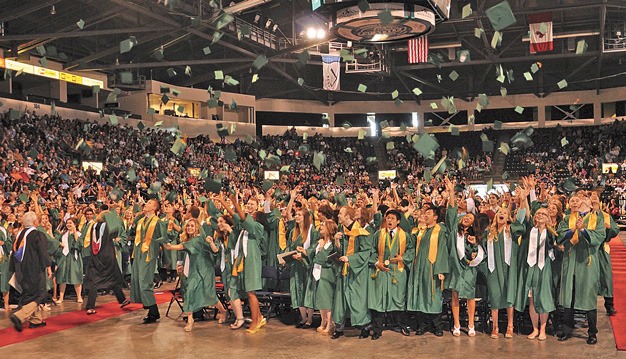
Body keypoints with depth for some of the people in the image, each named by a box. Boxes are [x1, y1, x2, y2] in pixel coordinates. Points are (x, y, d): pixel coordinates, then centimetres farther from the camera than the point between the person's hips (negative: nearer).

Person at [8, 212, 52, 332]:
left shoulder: (19, 235, 9)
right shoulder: (38, 235, -11)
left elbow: (14, 254, 15)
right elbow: (43, 253, -16)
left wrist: (16, 270, 22)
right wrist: (48, 267, -9)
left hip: (22, 271, 7)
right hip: (35, 270, -7)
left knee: (29, 295, 16)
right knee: (38, 295, -2)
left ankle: (36, 320, 19)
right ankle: (19, 316, -19)